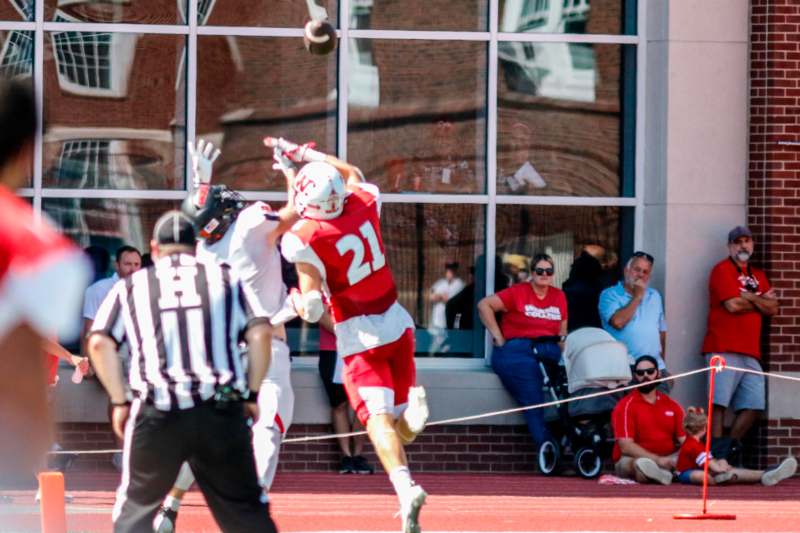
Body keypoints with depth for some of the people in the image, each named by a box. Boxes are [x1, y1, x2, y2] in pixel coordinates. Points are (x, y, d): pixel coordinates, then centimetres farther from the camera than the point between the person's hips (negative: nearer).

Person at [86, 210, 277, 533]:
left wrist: (120, 401, 9)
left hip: (156, 413, -1)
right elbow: (260, 333, 4)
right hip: (221, 410, 1)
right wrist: (252, 394, 11)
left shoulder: (131, 286, 15)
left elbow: (100, 343, 4)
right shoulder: (225, 278, 15)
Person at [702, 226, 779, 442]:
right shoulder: (722, 270, 1)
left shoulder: (758, 276, 22)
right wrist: (762, 302, 4)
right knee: (719, 404, -11)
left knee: (754, 405, 1)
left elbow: (773, 309, 10)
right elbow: (733, 305, -12)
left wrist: (748, 298, -6)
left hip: (750, 352, 7)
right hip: (725, 349, -7)